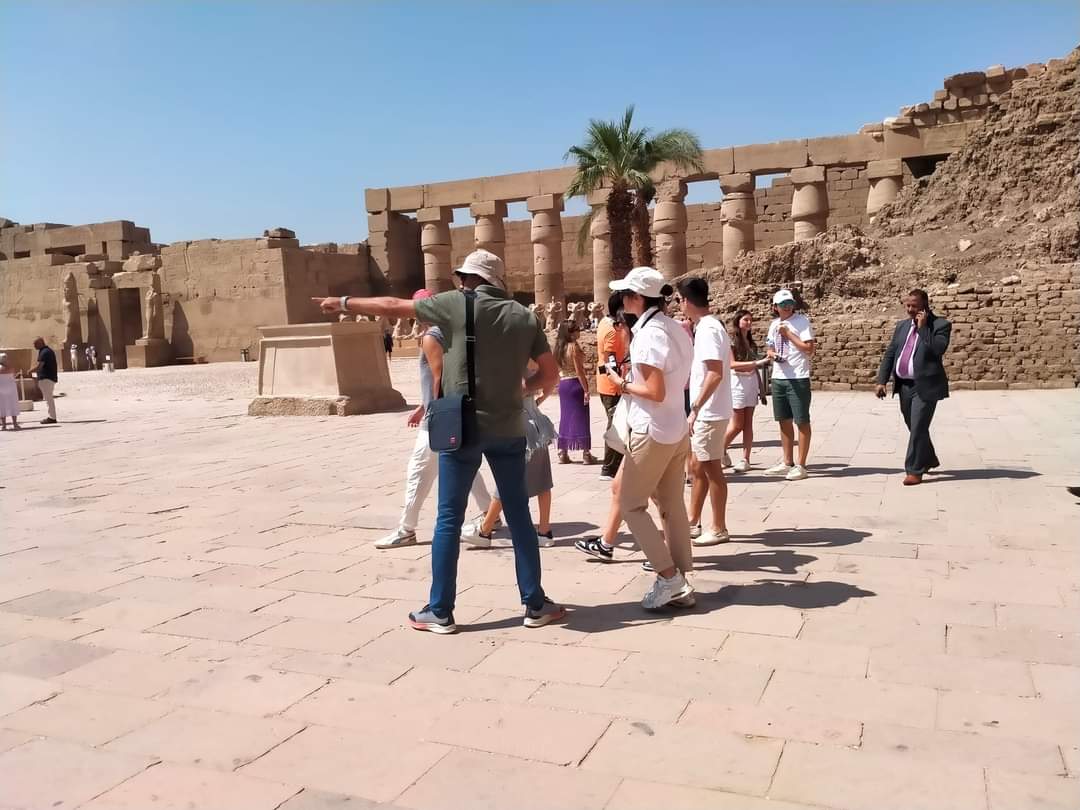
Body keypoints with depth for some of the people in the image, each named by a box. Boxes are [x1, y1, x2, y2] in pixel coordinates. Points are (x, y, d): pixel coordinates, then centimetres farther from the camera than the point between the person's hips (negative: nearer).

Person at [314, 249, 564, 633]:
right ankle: (535, 605, 15)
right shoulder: (524, 316, 5)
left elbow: (393, 307, 5)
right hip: (509, 428, 3)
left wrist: (344, 303, 17)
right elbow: (550, 372, 5)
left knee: (449, 519, 4)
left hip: (463, 426, -3)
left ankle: (440, 611, 11)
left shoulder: (457, 304, -3)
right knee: (518, 514, 10)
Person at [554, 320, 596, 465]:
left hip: (563, 384, 7)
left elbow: (558, 370, 12)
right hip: (575, 384, -7)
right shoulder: (574, 346, -14)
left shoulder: (559, 346, 8)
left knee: (565, 417, 11)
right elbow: (579, 371, -17)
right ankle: (586, 454, 1)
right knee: (580, 418, -2)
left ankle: (563, 454, 13)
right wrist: (586, 390, -15)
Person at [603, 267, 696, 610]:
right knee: (673, 506, 11)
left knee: (630, 505, 4)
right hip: (677, 430, 9)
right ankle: (681, 584, 16)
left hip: (652, 432, -9)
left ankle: (668, 577, 3)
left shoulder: (648, 333, -18)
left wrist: (623, 384, -8)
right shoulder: (676, 329, 9)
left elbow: (656, 392, -23)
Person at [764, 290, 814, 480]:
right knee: (784, 421, 14)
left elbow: (809, 349, -14)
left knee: (802, 421, -1)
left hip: (798, 379, -7)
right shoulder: (774, 324, 12)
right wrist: (772, 354, -2)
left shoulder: (802, 321, -7)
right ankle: (787, 462, 24)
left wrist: (788, 333, -14)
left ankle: (801, 465, 4)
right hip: (778, 378, 7)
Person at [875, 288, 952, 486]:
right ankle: (929, 460, 36)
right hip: (904, 385, 6)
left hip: (925, 386, -6)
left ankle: (914, 470, 2)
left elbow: (938, 350, -20)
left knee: (918, 428, -6)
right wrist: (881, 381, 3)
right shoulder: (902, 326, 13)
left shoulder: (940, 325, -5)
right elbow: (889, 354, 10)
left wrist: (923, 327, -17)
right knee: (913, 427, 17)